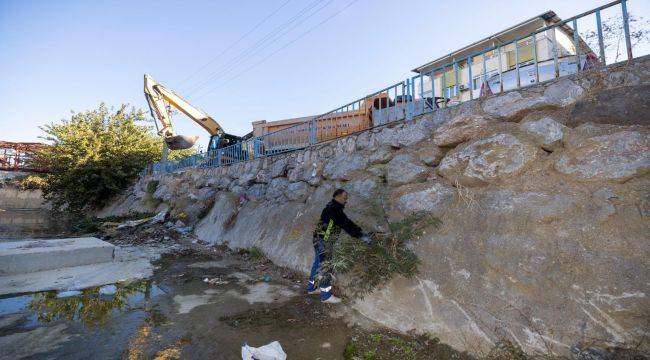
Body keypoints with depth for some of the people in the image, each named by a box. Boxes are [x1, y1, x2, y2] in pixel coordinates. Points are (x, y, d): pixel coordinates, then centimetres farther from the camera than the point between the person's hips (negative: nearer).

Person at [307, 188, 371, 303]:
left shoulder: (334, 208, 12)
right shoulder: (333, 209, -20)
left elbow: (346, 222, 11)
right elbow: (345, 224, -25)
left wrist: (361, 232, 4)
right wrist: (361, 235, -23)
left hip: (320, 241, 10)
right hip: (323, 242, -10)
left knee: (318, 264, 20)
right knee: (325, 268, -2)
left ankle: (312, 288, 34)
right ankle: (326, 295, 8)